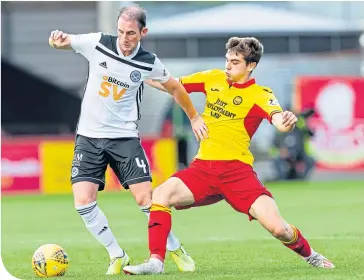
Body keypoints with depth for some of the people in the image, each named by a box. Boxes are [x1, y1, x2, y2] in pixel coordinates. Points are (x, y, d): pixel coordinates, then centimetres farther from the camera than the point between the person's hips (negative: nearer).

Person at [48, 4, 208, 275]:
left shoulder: (149, 63, -7)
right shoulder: (98, 43, -8)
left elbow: (175, 88, 12)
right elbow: (61, 41, 1)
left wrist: (194, 117, 19)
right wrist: (58, 39, -23)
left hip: (125, 138, -1)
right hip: (89, 137, 1)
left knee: (146, 198, -11)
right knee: (83, 201, -13)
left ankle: (175, 249, 13)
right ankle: (117, 256, 4)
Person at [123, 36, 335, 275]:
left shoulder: (260, 95, -6)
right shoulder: (213, 79, 9)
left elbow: (279, 121, -24)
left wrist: (287, 122, -48)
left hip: (237, 171, -4)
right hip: (203, 168, 4)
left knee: (277, 228, -16)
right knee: (162, 194, -22)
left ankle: (310, 255, 15)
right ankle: (156, 262, -18)